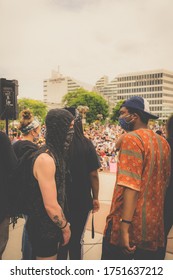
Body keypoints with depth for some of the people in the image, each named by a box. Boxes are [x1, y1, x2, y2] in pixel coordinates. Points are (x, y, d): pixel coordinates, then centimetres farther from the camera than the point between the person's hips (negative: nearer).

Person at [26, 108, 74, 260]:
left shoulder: (55, 154, 4)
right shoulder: (46, 158, -27)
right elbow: (50, 205, -26)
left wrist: (63, 224, 14)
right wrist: (65, 227, -11)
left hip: (50, 225, 9)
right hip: (43, 228, -9)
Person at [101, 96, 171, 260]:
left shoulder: (131, 138, -14)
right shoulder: (163, 142, 8)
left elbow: (131, 185, -23)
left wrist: (124, 227, -24)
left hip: (128, 224, -6)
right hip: (154, 226, 7)